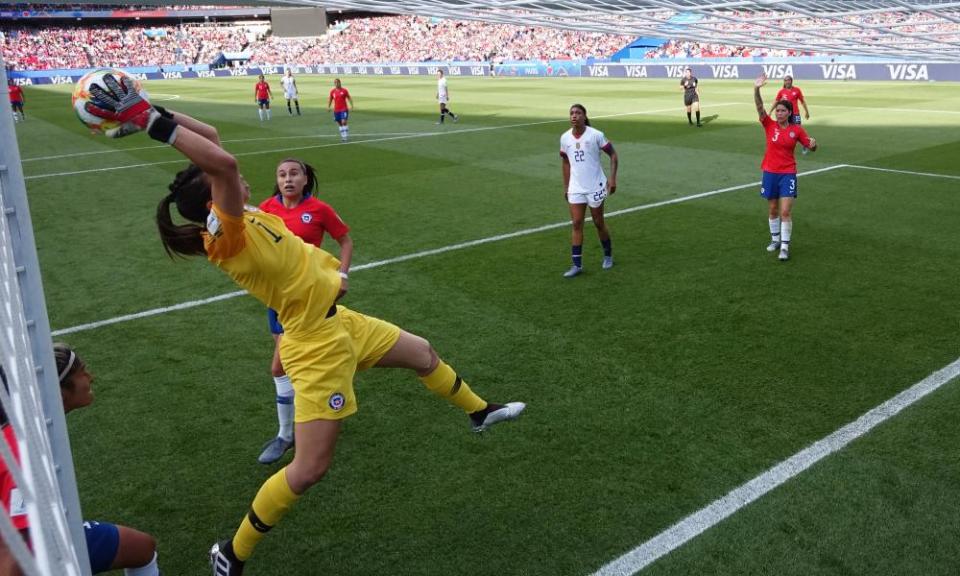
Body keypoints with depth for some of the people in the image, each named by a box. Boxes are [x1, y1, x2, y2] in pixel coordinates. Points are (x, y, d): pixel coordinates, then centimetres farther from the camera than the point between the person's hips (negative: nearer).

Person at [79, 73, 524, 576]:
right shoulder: (224, 236, -26)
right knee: (309, 468, -5)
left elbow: (211, 138, 4)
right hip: (317, 345, -10)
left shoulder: (235, 218, -1)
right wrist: (147, 118, -40)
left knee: (423, 353, 25)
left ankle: (479, 412, 53)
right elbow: (224, 161, -43)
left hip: (336, 321, 10)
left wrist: (154, 111, -5)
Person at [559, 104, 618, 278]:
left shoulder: (596, 135, -10)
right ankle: (577, 264, 2)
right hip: (575, 188, 3)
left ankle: (608, 255, 30)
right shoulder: (565, 138, 1)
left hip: (595, 187, -3)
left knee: (599, 223, 8)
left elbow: (613, 155, -3)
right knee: (576, 224, -1)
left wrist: (612, 178, -12)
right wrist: (565, 186, 12)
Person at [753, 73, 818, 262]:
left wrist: (813, 144, -18)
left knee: (785, 211, -8)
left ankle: (785, 247, -3)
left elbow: (811, 147, 6)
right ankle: (775, 239, 29)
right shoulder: (769, 125, -2)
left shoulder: (797, 130, -2)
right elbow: (760, 108, -17)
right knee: (773, 209, 12)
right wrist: (756, 90, -32)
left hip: (788, 174, -2)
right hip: (770, 173, 2)